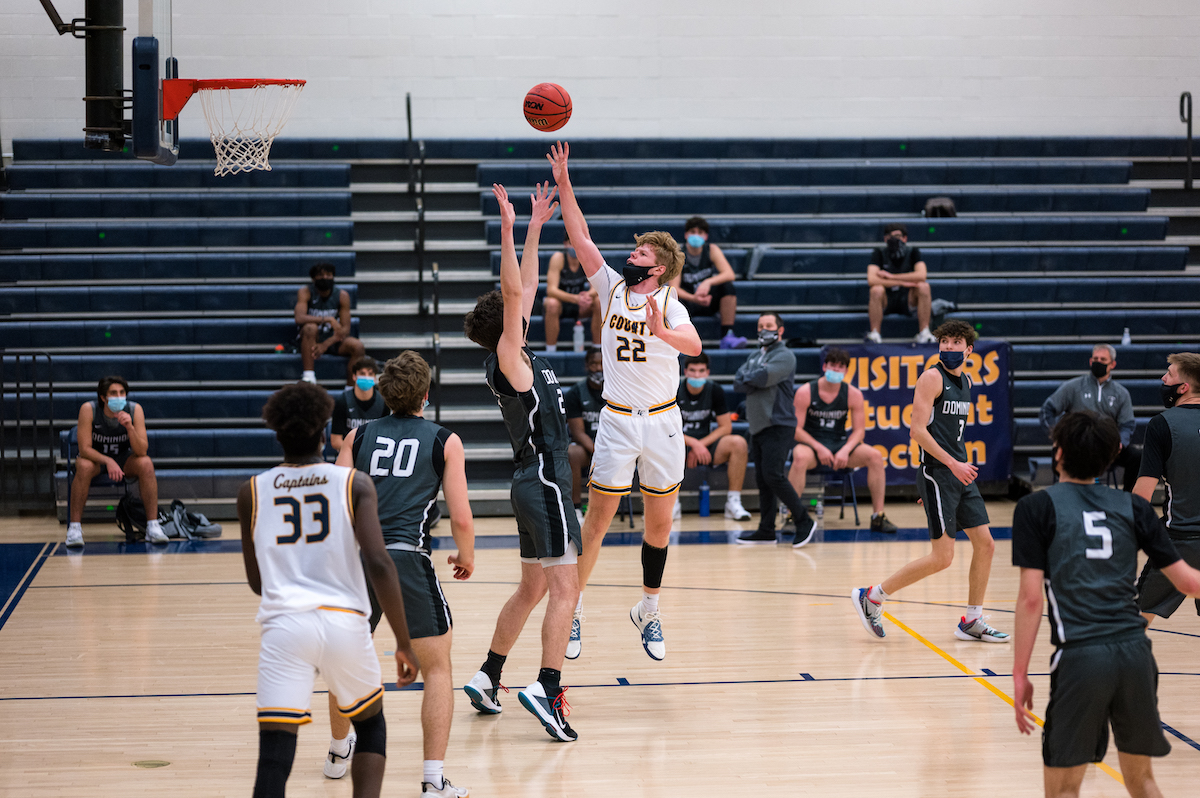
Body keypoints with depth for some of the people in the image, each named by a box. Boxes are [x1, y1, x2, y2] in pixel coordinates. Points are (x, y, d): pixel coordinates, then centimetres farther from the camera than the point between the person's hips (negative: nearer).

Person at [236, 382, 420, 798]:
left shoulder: (252, 493, 9)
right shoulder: (354, 484, 3)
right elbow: (379, 565, -8)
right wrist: (404, 643, -3)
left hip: (284, 624, 0)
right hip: (344, 622, 0)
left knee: (274, 755, -4)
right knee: (371, 723, 26)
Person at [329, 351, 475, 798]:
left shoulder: (358, 437, 13)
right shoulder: (445, 442, 5)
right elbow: (461, 518, 1)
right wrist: (466, 558, 20)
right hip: (406, 558, -4)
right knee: (437, 668, 9)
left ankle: (339, 752, 45)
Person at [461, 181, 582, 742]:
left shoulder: (516, 358, 12)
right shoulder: (508, 359, -11)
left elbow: (525, 289, 19)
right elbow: (515, 294, -24)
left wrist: (536, 226, 22)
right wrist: (508, 230, -28)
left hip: (534, 483, 10)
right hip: (544, 482, -10)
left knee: (532, 590, 16)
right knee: (565, 588, -14)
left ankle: (487, 677, 20)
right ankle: (547, 688, -22)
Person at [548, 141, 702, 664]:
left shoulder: (668, 302, -6)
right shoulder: (612, 287, 2)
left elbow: (693, 346, -26)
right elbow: (581, 237, -4)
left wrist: (662, 331, -47)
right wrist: (563, 182, -11)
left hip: (663, 423, -1)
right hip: (617, 421, 1)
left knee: (659, 524, 8)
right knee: (597, 521, -2)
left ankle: (648, 611, 24)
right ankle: (572, 612, 7)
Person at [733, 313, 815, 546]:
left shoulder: (784, 356, -5)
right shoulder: (754, 356, 19)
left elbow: (763, 377, -21)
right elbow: (738, 384, 6)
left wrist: (747, 378, -2)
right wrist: (755, 381, -11)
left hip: (779, 425, -8)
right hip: (757, 425, 8)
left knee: (773, 475, -16)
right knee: (762, 479, 7)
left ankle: (804, 521, -6)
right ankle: (766, 530, 12)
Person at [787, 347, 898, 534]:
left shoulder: (853, 394, -2)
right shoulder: (805, 392, -9)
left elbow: (859, 430, -1)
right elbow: (796, 429, -10)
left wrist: (845, 450, -20)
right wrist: (819, 448, -23)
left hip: (840, 444, 3)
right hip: (811, 443, -3)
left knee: (875, 456, -20)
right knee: (800, 457, -39)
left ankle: (878, 516, -12)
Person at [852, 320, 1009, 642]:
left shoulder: (965, 382, 15)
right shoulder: (932, 377, -10)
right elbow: (918, 430, -17)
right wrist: (952, 464, -21)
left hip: (960, 472, 8)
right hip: (937, 471, -8)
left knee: (985, 544, 7)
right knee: (942, 557, -10)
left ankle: (972, 622, 18)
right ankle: (871, 597, 0)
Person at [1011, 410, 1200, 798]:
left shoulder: (1036, 507, 3)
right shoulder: (1132, 507, 12)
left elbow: (1030, 597, -3)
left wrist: (1020, 675, 0)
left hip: (1079, 657, -4)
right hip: (1135, 652, 4)